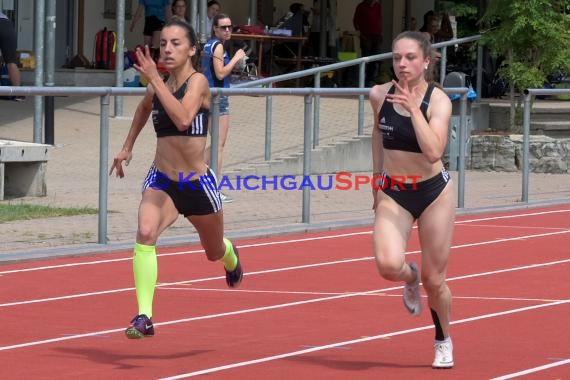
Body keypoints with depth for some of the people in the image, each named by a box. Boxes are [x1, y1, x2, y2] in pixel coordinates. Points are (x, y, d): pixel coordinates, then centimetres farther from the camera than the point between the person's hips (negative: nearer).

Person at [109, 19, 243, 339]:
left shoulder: (198, 81, -15)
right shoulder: (157, 87, 0)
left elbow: (183, 119, -35)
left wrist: (154, 79, -35)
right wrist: (128, 147, 27)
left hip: (198, 184, -2)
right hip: (161, 181, 2)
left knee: (215, 252, 22)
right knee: (145, 233, -29)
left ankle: (231, 257, 62)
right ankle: (144, 317, -32)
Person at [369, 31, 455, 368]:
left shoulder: (438, 100, -15)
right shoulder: (380, 95, -5)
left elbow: (433, 152, -29)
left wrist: (413, 108, -30)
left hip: (434, 192, -2)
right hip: (393, 194, 2)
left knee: (435, 280, 6)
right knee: (388, 265, -23)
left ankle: (444, 341, 33)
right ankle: (411, 279, 15)